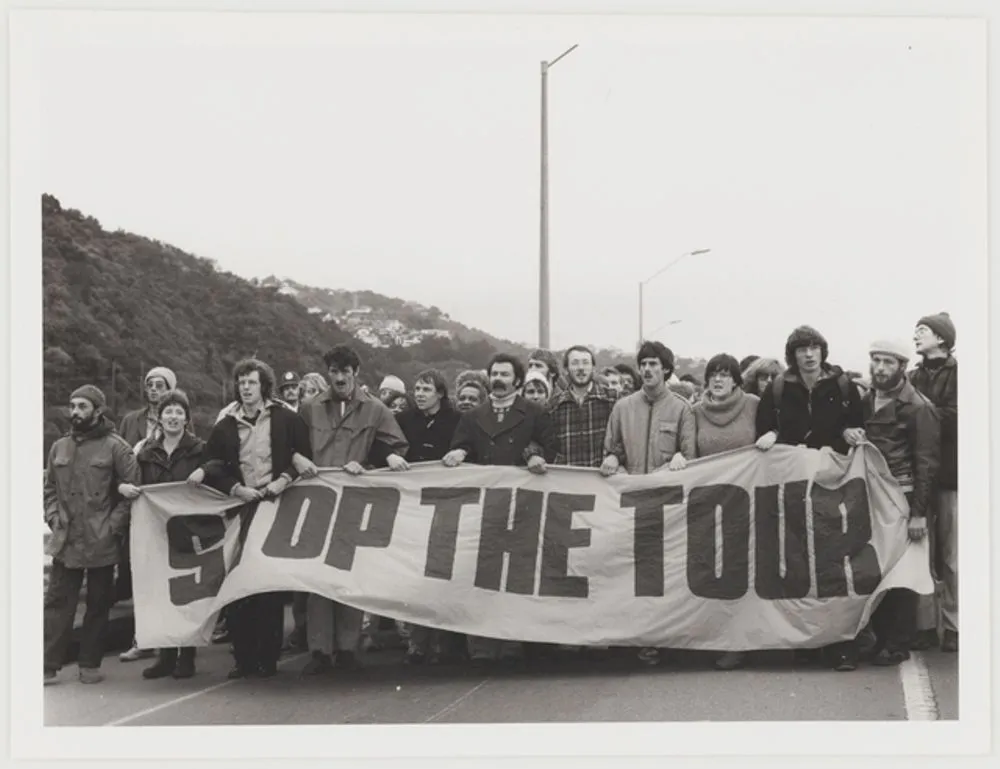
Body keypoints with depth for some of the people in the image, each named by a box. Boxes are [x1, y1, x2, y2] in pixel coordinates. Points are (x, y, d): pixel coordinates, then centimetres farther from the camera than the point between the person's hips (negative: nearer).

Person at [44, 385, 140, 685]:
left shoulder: (116, 447, -4)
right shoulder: (59, 447, 11)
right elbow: (49, 488, 19)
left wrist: (113, 525, -11)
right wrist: (54, 517, 4)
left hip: (102, 543, -3)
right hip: (65, 541, 4)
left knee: (98, 604, 6)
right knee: (57, 602, 2)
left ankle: (90, 664, 16)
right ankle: (49, 665, 5)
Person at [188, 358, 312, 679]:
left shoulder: (286, 420, 5)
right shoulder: (225, 427, 12)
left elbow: (306, 458, 5)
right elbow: (212, 468, 11)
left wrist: (285, 479, -9)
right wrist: (235, 488, -3)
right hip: (239, 509, 3)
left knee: (271, 585, -2)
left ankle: (267, 658, 5)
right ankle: (244, 658, 6)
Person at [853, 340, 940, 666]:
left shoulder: (918, 408, -7)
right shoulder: (866, 401, 13)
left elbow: (927, 463, -11)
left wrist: (919, 513, -15)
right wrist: (850, 435, 4)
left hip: (903, 498, -6)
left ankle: (899, 644, 6)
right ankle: (880, 635, 17)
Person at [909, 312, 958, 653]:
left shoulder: (957, 373, -1)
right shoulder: (913, 377, 13)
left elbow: (953, 419, -13)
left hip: (949, 474, -4)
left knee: (951, 557, 2)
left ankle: (953, 627, 9)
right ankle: (925, 624, 12)